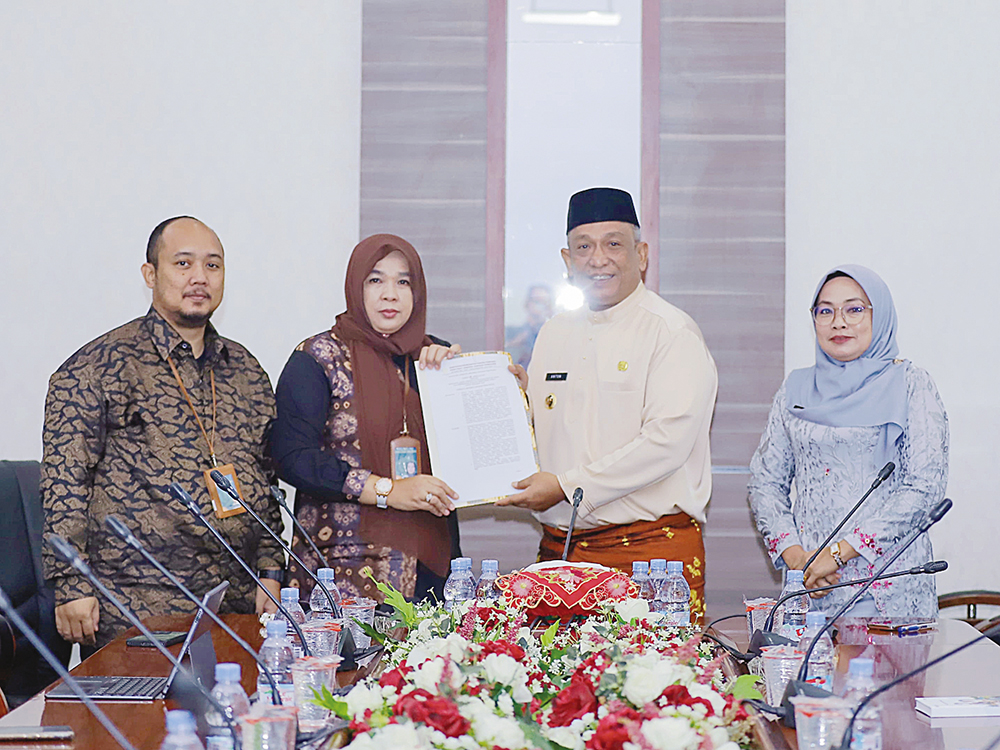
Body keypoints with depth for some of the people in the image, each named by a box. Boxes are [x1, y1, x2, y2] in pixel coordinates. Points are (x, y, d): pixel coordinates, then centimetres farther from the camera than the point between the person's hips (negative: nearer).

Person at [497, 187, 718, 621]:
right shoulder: (554, 334, 16)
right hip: (559, 549, 5)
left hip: (651, 548, -5)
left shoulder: (672, 333, -4)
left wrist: (566, 486, -15)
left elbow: (668, 441, -15)